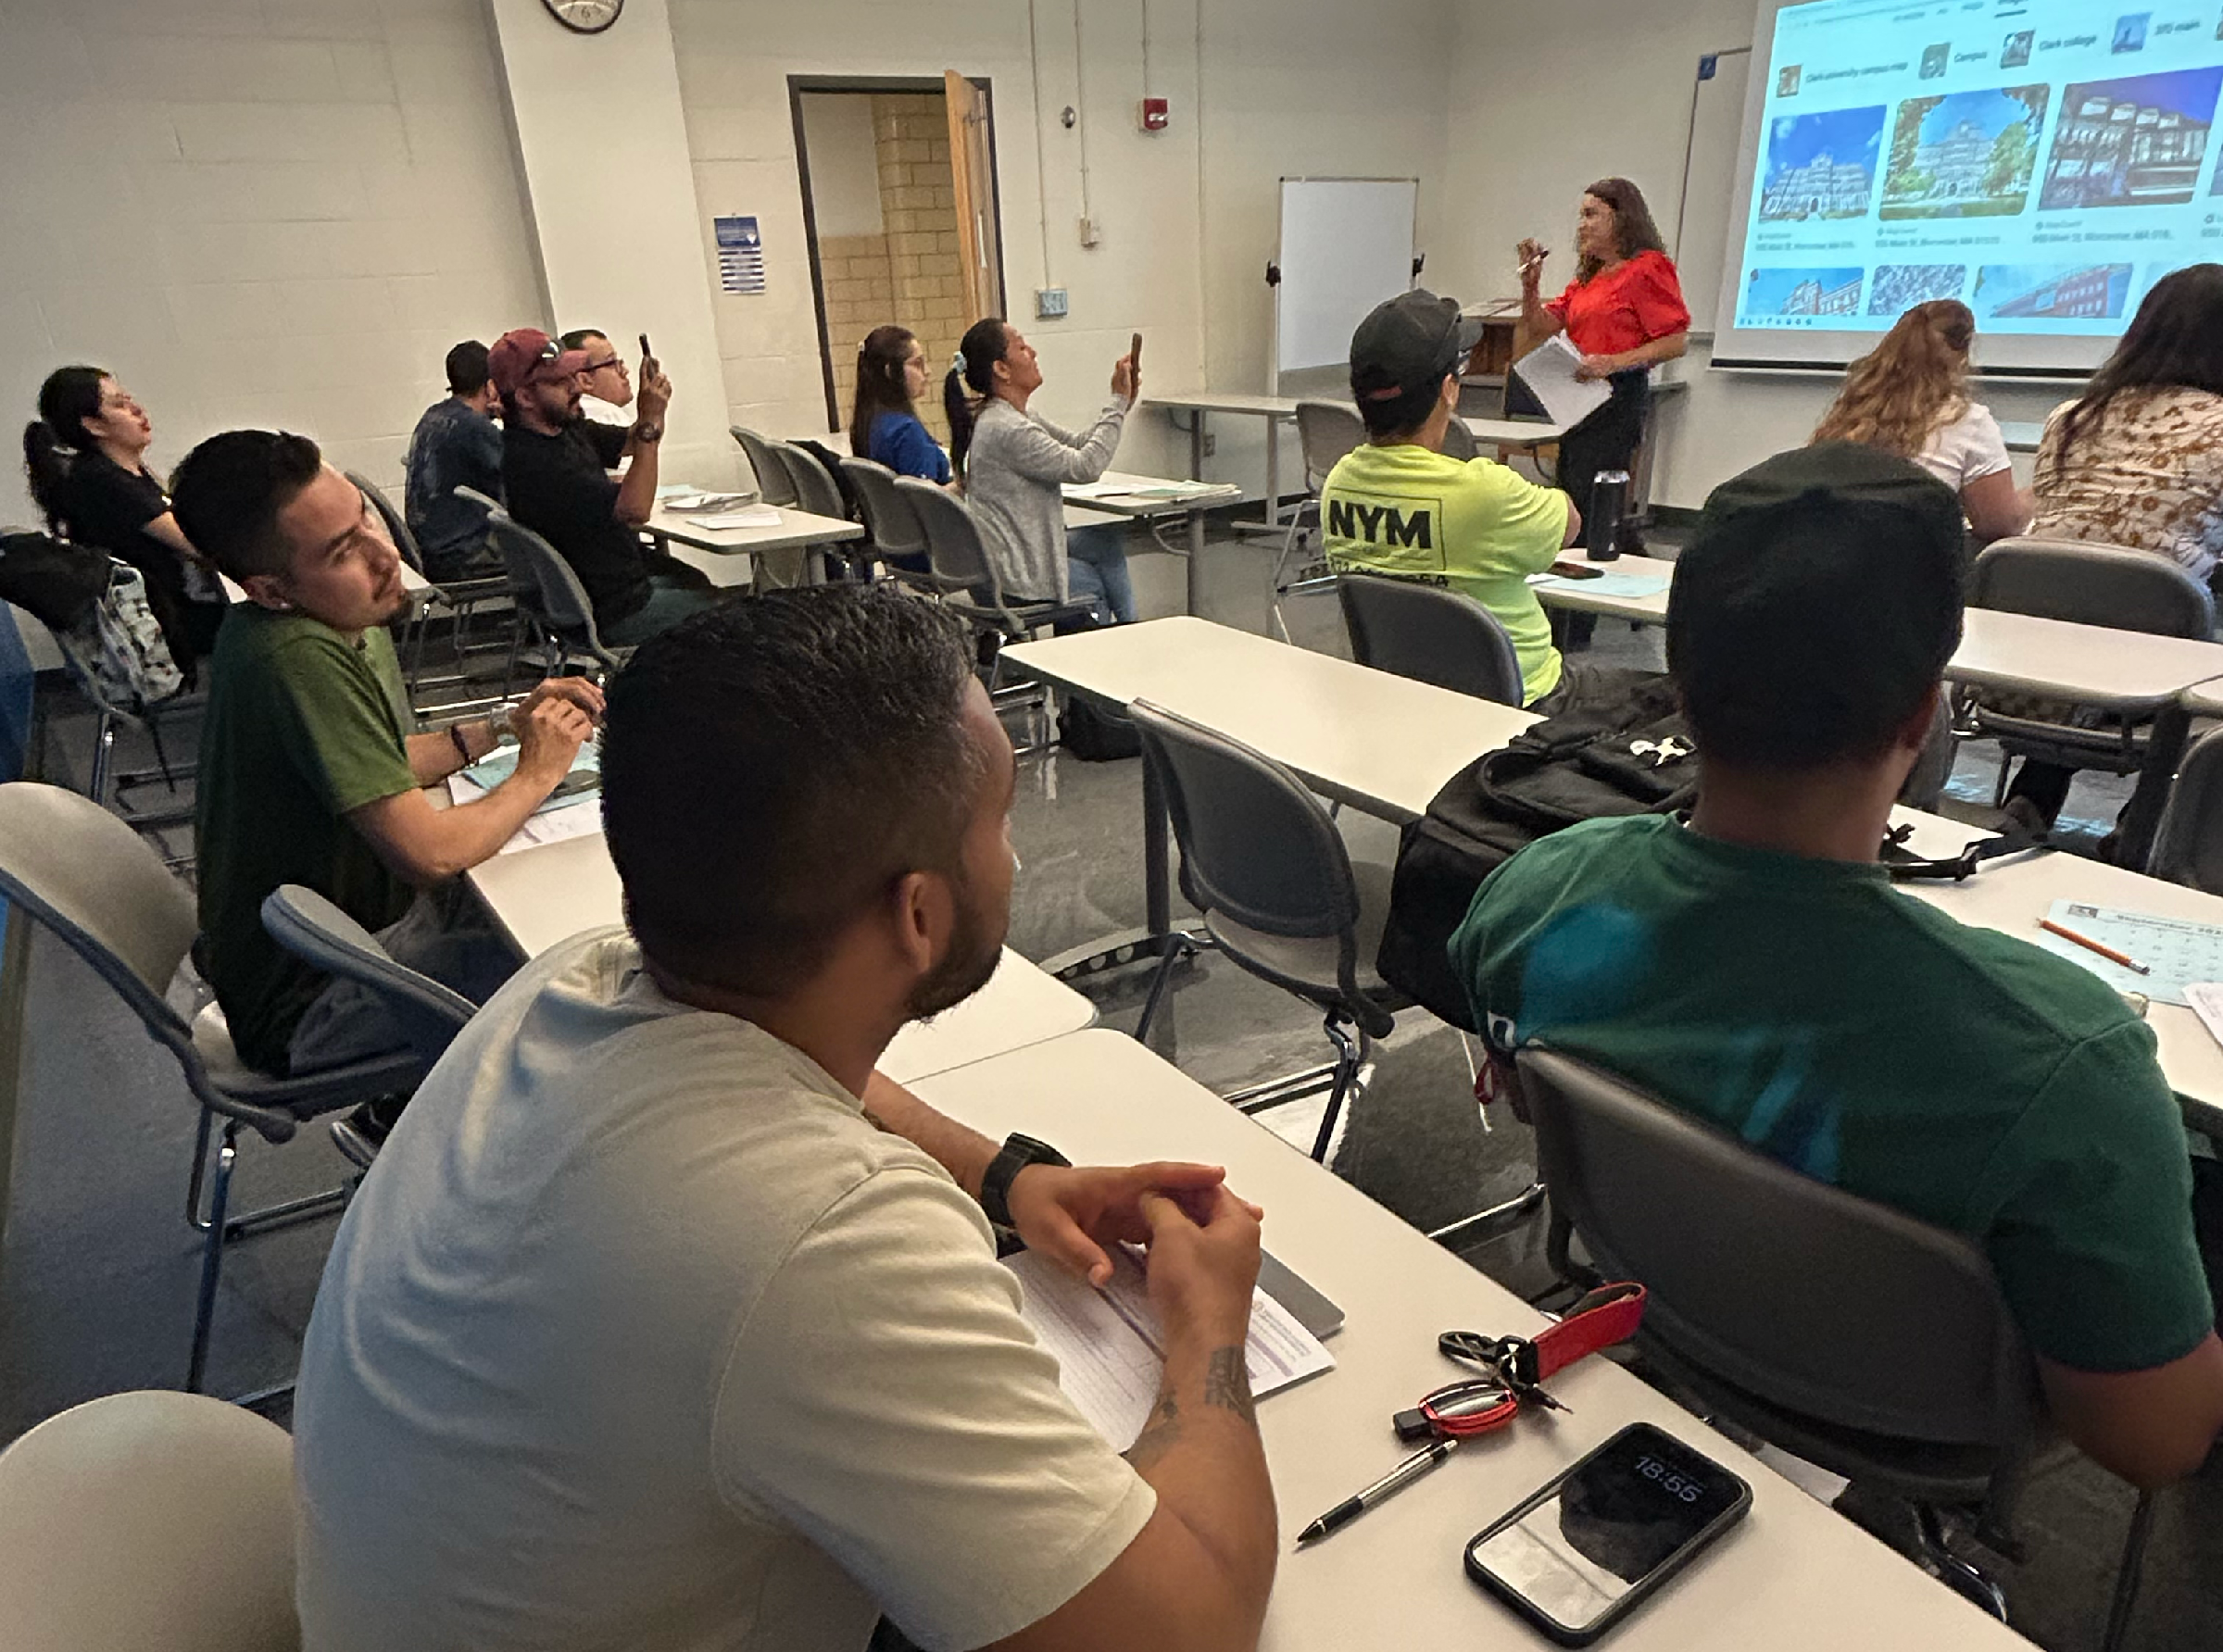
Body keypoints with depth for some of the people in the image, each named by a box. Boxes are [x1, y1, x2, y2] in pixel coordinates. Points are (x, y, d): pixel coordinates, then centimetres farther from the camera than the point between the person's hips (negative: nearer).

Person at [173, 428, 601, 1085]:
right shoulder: (300, 661, -31)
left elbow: (375, 765, 13)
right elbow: (427, 851, -32)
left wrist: (501, 728, 0)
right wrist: (536, 775, -15)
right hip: (307, 1004, -10)